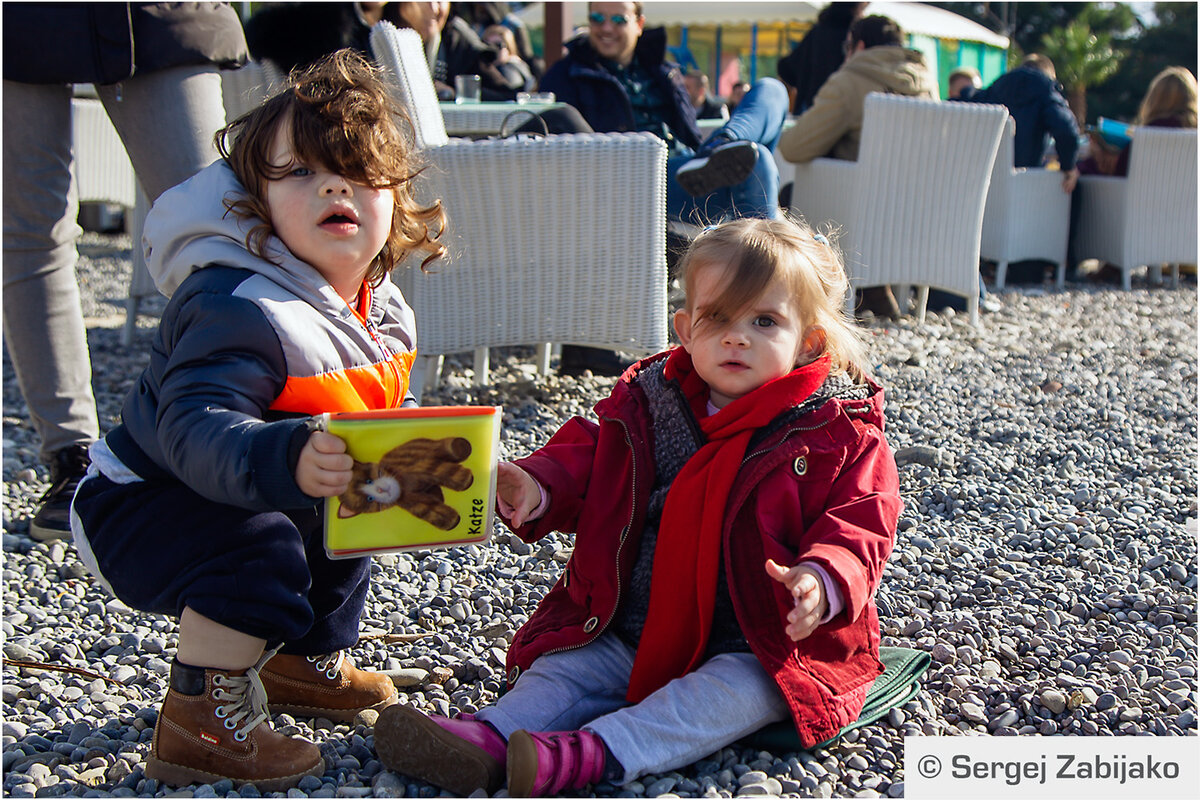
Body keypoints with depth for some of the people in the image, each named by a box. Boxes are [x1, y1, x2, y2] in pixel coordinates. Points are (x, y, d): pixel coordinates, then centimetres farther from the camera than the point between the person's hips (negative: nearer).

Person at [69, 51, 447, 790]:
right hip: (137, 504, -9)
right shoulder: (242, 310, -33)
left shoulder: (381, 309, -2)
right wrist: (287, 461, -64)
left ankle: (310, 662, 45)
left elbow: (385, 415, 14)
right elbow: (195, 429, -46)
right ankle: (202, 724, -18)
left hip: (257, 500, 10)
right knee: (260, 547, -33)